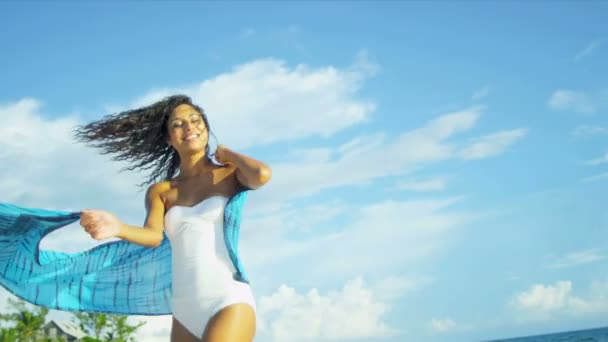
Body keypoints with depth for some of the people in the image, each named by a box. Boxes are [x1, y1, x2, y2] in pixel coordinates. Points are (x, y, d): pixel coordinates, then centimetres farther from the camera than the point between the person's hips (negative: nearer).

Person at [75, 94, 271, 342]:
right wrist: (118, 228, -26)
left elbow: (262, 175, -17)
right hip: (184, 311, 5)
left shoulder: (229, 175, 6)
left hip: (229, 301, -5)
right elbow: (154, 235, -4)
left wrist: (228, 154, 3)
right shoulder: (160, 191, 14)